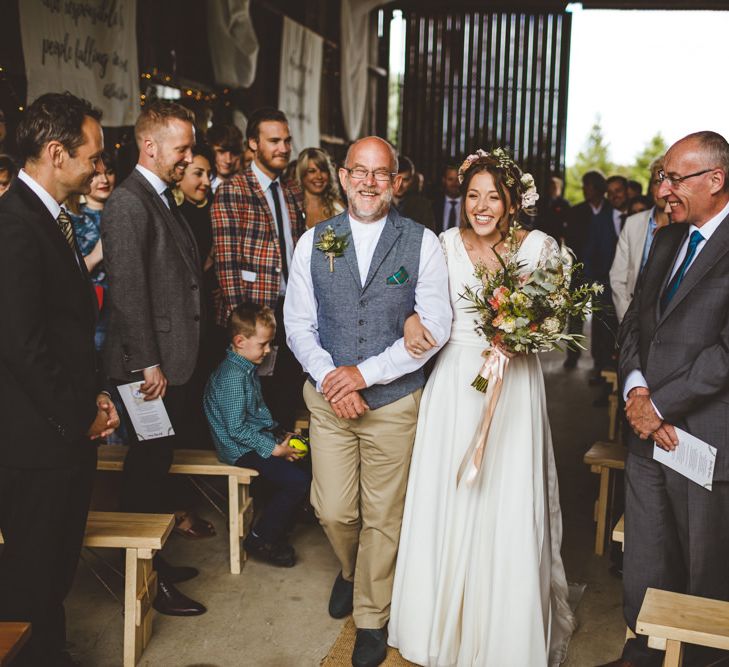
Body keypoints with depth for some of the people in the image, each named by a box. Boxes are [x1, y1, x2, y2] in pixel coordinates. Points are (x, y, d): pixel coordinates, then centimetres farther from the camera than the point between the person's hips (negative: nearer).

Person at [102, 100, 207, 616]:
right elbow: (127, 290, -21)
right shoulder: (128, 203, -16)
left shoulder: (164, 200, 14)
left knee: (157, 464, 18)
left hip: (174, 359, 9)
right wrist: (149, 364, -20)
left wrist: (172, 361, 16)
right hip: (151, 365, -9)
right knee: (147, 468, 2)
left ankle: (155, 561, 31)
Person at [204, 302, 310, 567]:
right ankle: (261, 540, -2)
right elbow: (237, 429, -23)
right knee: (298, 480, -19)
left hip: (258, 439, 10)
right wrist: (274, 449, -19)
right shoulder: (232, 376, -22)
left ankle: (279, 527, 15)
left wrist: (279, 435, 9)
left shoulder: (247, 368, 10)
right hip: (241, 450, -10)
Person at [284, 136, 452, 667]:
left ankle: (371, 619, 31)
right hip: (329, 399, 2)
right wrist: (328, 378, -15)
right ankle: (351, 570, 45)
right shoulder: (314, 242, 1)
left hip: (395, 401, -2)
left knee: (383, 517, 9)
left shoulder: (422, 243, -6)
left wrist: (365, 372, -17)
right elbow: (298, 324, 1)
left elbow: (435, 326, -11)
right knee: (334, 511, 9)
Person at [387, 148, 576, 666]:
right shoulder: (446, 245, 3)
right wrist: (413, 321, -9)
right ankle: (447, 624, 26)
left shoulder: (539, 247, -3)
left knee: (509, 512, 1)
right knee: (448, 507, 7)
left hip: (513, 387, -2)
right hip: (454, 386, 2)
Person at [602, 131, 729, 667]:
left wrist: (660, 406, -14)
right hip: (649, 430, 7)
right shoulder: (667, 240, 12)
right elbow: (634, 322, 13)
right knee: (644, 563, 17)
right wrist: (635, 389, -4)